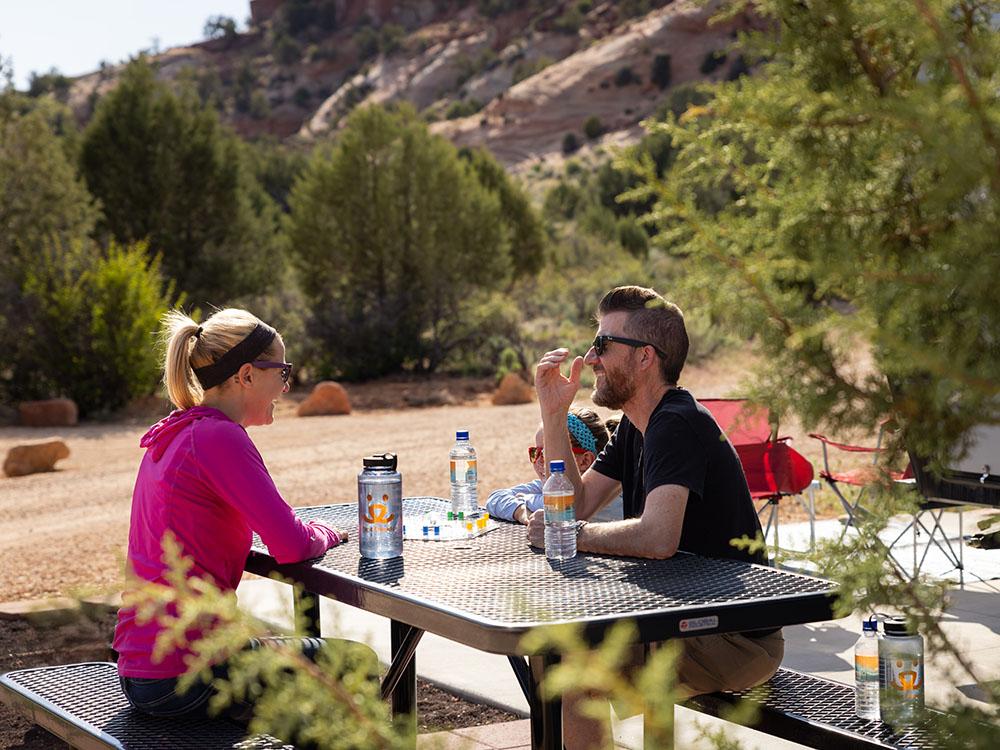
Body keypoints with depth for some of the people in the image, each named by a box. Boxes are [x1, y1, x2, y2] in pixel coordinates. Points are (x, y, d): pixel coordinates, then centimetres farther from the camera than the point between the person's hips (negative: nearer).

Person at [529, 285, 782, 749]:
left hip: (737, 641, -10)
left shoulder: (678, 424, -21)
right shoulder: (637, 424, 11)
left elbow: (658, 537, -35)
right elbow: (577, 503, 10)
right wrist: (553, 413, 1)